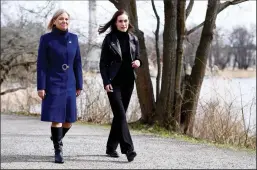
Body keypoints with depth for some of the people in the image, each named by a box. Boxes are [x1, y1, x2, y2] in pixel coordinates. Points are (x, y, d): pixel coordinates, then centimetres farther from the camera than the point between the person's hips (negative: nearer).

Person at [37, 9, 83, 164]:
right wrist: (41, 87, -11)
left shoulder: (73, 38, 6)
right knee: (56, 118, -6)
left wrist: (79, 85, 7)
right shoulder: (46, 39, -5)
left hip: (69, 84, 4)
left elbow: (77, 63, 9)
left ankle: (57, 139, 34)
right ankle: (58, 150, 6)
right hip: (53, 84, -4)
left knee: (69, 119, 6)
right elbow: (41, 64, -6)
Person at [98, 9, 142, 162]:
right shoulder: (109, 39, -4)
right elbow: (103, 63, -4)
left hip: (128, 82, 4)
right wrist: (106, 82, -14)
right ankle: (128, 149, -18)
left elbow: (137, 58, 16)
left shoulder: (133, 39, 7)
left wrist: (138, 62, -8)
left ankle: (111, 147, 20)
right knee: (121, 115, -12)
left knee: (119, 115, 9)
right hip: (114, 82, -4)